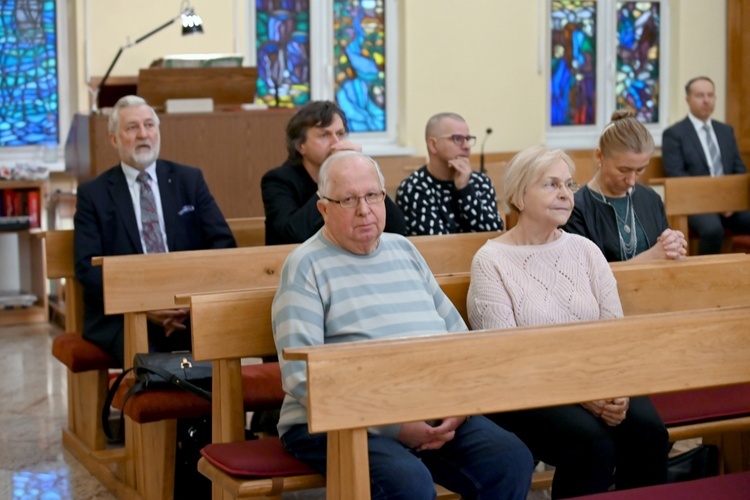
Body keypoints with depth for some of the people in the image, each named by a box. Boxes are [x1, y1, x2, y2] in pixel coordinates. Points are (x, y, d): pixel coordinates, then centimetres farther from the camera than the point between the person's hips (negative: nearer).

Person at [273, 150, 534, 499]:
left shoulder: (403, 250, 17)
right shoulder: (307, 267, -3)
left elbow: (456, 332, 17)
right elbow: (301, 377, -13)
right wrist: (393, 425, -17)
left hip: (434, 414, 6)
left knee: (512, 461, -16)